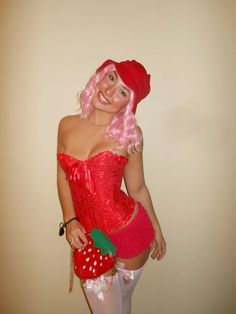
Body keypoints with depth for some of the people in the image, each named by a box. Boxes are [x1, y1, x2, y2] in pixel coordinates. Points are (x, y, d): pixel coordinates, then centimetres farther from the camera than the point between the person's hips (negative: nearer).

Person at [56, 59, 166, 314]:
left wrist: (156, 230, 10)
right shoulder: (67, 125, -1)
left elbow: (137, 188, 1)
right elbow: (63, 176, 8)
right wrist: (70, 220, -2)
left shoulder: (129, 134, -8)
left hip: (131, 232, -1)